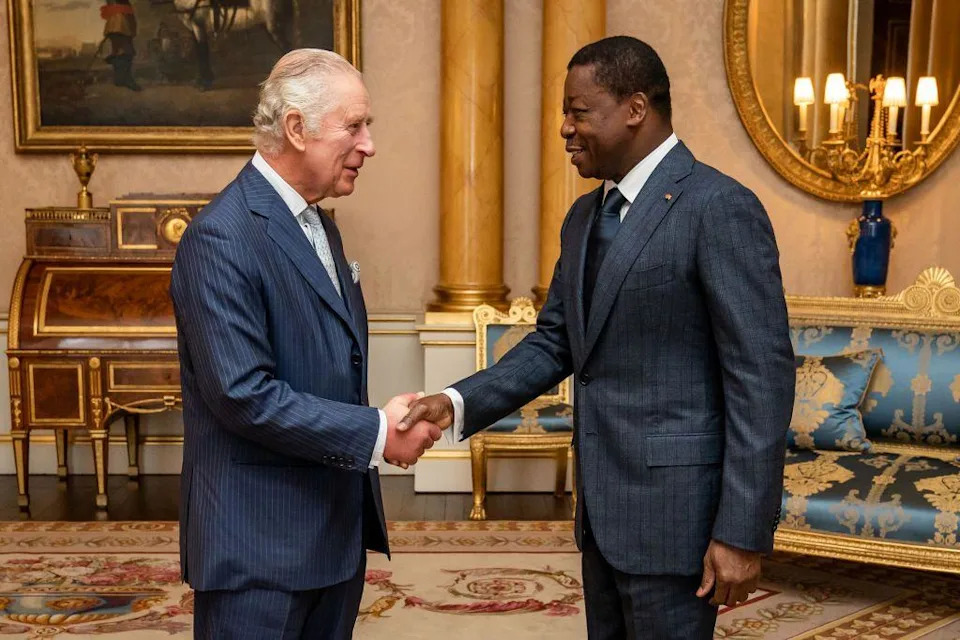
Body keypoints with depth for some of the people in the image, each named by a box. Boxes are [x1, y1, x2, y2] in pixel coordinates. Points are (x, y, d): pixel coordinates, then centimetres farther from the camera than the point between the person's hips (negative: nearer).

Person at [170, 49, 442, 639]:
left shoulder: (319, 225, 12)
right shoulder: (222, 238, -18)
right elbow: (246, 395, -23)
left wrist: (396, 418, 5)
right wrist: (376, 433, -18)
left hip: (337, 529, 9)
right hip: (259, 546, -8)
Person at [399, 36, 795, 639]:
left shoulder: (719, 207, -14)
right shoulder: (585, 216, 11)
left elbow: (763, 377, -17)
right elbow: (554, 343, 13)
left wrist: (743, 533, -19)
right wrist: (459, 402, -3)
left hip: (673, 505, -8)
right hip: (604, 503, 8)